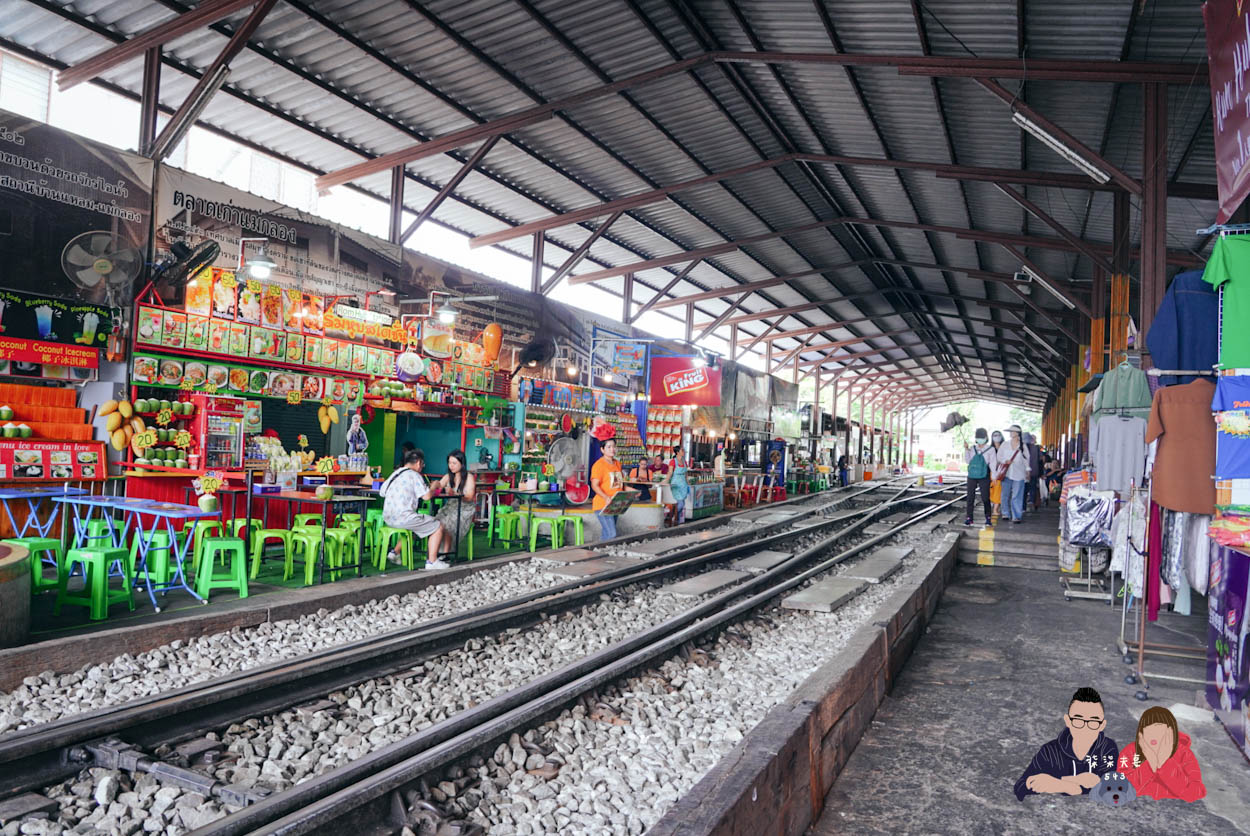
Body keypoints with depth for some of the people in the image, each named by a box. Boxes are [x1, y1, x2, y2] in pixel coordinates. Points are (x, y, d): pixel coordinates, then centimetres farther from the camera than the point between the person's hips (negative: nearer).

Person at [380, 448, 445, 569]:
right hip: (404, 517, -9)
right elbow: (426, 496, -14)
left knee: (412, 526, 36)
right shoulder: (414, 475, -9)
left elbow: (382, 492, 22)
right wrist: (434, 488, 8)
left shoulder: (394, 474, 15)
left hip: (388, 518, 9)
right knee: (438, 527, 3)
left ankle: (395, 552, 28)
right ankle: (432, 561, 2)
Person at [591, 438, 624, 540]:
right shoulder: (599, 464, -10)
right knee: (611, 535, -16)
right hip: (602, 505, -8)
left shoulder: (617, 464, 15)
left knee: (607, 534, 8)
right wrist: (606, 498, -31)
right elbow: (594, 485, -17)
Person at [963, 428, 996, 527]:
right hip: (972, 476, 3)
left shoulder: (990, 449, 1)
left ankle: (988, 518, 10)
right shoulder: (972, 448, 8)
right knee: (970, 497, 4)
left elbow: (993, 463, -1)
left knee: (985, 498, -2)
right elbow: (967, 461, 7)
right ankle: (969, 518, 10)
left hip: (984, 477, -3)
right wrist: (966, 450, -3)